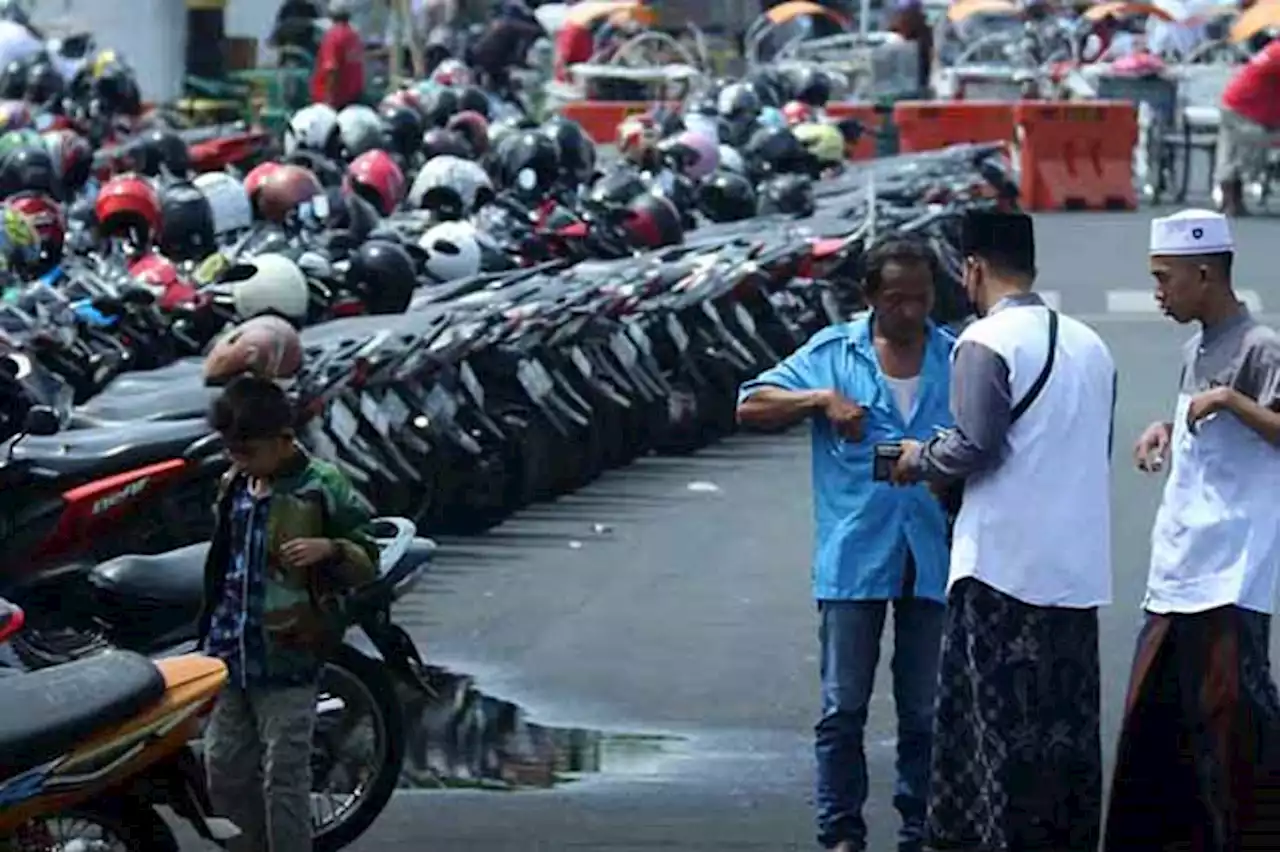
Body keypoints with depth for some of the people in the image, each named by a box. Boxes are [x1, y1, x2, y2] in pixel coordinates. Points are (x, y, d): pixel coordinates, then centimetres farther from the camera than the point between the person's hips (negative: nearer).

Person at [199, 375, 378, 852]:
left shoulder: (323, 488, -9)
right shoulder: (233, 487, 11)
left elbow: (367, 562, -4)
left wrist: (330, 548, -24)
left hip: (286, 659, -7)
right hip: (229, 654, 7)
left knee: (284, 780, -3)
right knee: (225, 770, 11)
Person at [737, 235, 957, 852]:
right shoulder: (833, 353, 3)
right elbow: (751, 407, 1)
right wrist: (822, 399, -13)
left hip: (933, 562, 1)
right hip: (854, 560, -1)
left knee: (925, 710, 8)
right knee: (844, 706, 3)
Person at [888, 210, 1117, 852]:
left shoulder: (987, 341, -10)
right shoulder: (1089, 344, 10)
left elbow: (975, 446, -17)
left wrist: (919, 460, 3)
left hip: (1004, 563, -6)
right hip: (1078, 567, 6)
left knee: (994, 717, -1)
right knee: (1069, 723, 11)